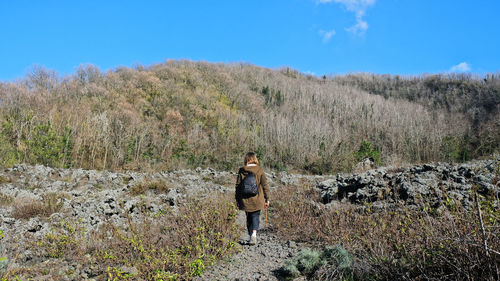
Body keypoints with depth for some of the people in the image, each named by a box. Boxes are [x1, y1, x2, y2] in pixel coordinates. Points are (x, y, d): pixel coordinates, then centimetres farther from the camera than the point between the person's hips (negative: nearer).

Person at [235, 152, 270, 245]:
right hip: (257, 199, -2)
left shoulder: (241, 171, -1)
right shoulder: (260, 170, -4)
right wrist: (267, 199, 5)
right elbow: (265, 185, -3)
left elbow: (238, 186, 3)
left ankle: (251, 236, 23)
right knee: (255, 216, 3)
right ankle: (254, 233, -19)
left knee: (249, 217, 16)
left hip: (245, 200, 2)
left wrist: (237, 199, 11)